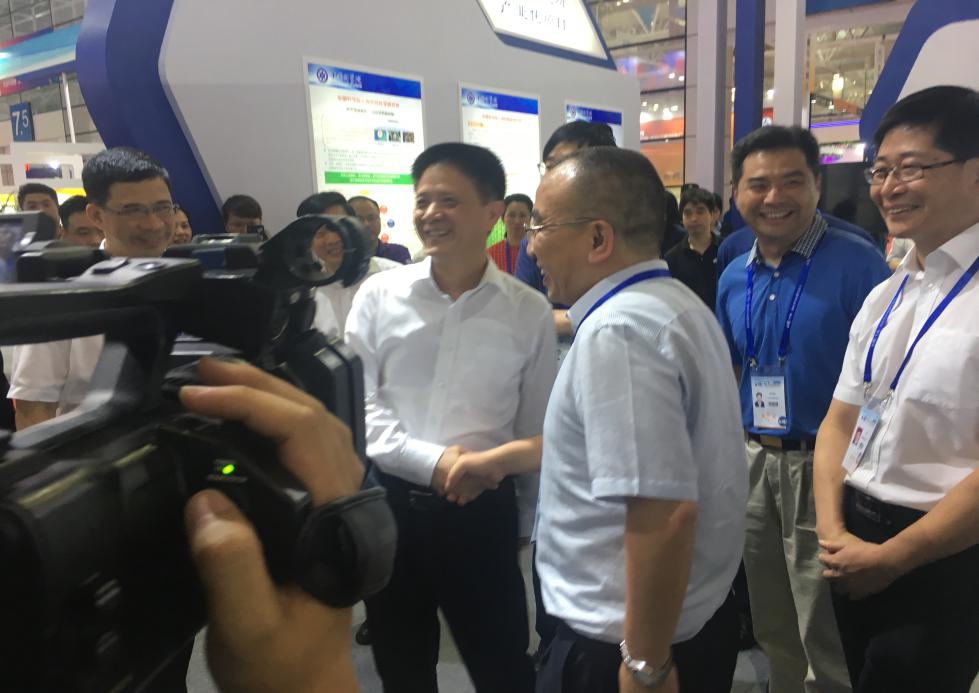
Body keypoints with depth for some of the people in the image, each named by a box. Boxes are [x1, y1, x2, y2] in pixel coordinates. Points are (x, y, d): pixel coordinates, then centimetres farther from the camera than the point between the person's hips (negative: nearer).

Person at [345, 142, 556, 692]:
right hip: (390, 501, 2)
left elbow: (536, 429, 4)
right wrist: (428, 460, -16)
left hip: (483, 508, -1)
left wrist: (534, 521, 10)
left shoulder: (530, 311, -5)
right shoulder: (380, 294, -3)